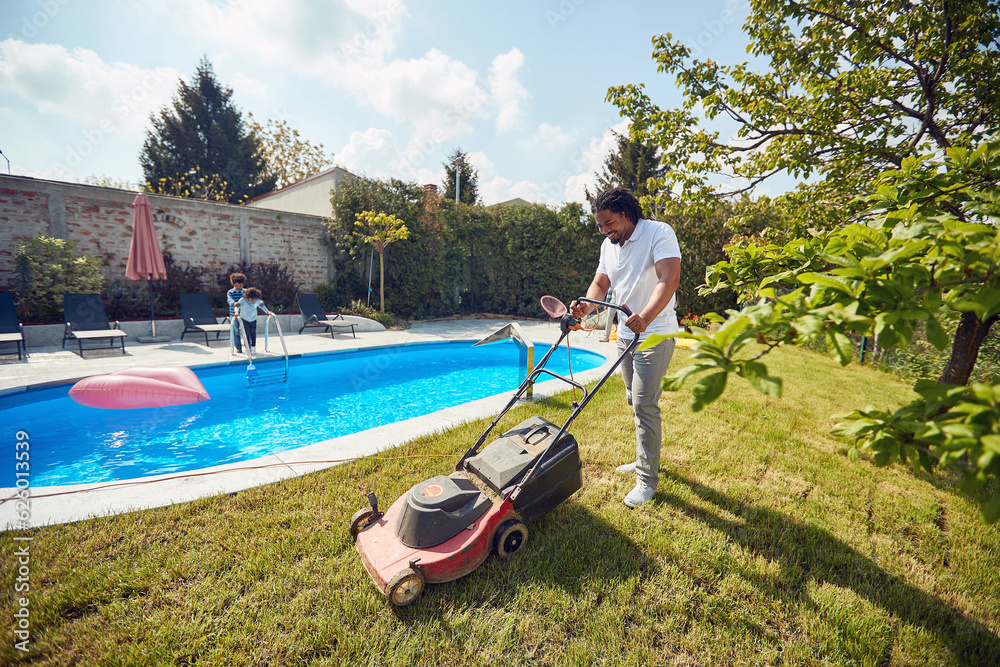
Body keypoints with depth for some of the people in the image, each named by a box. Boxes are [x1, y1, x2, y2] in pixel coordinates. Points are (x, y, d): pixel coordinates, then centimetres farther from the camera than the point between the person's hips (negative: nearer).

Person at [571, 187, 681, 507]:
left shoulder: (658, 233, -15)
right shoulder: (609, 245, 9)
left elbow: (669, 279, -28)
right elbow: (601, 282, 8)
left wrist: (645, 317, -44)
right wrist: (586, 305, -14)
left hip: (655, 335, -8)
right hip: (626, 333, 8)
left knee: (644, 405, -7)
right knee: (635, 401, 16)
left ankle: (648, 479, 6)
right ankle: (644, 459, 34)